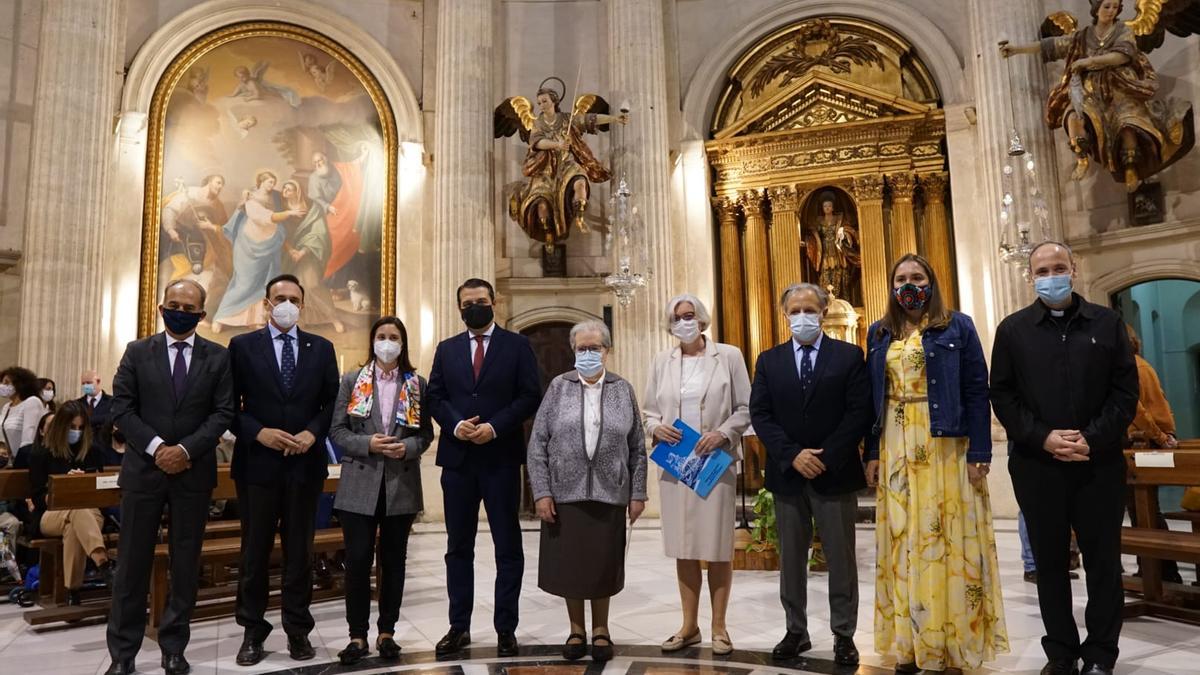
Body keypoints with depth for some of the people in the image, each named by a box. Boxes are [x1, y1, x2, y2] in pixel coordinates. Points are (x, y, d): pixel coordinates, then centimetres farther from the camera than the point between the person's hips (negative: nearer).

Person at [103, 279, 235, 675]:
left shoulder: (218, 358, 3)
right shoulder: (137, 352, 6)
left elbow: (223, 412, -2)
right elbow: (121, 407, 0)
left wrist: (187, 449, -14)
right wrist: (155, 447, -12)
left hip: (194, 472, 0)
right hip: (143, 468, 0)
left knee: (186, 563, 6)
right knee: (132, 561, 5)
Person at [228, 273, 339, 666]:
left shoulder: (321, 348, 7)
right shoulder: (242, 346, 3)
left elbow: (332, 402, 6)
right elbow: (230, 405, 0)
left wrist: (313, 432, -11)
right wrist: (258, 432, -14)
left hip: (305, 462, 1)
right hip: (257, 461, -1)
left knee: (300, 549, 9)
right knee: (255, 550, 9)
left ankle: (298, 630, 19)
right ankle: (253, 630, 22)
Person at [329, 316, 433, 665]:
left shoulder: (417, 384, 5)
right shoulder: (352, 381, 4)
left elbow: (427, 433, 5)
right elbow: (337, 430, 1)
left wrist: (408, 448, -15)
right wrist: (367, 444, -15)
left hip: (401, 485, 1)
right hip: (360, 484, -1)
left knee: (393, 559, 8)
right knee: (358, 559, 0)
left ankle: (387, 632, 21)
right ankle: (357, 635, 12)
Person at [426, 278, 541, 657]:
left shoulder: (517, 345, 3)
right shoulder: (446, 349, 12)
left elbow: (531, 395, -5)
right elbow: (434, 397, 7)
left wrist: (495, 427, -15)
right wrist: (455, 425, -11)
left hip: (501, 458, -3)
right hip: (457, 458, 3)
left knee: (507, 546, 3)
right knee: (458, 547, 9)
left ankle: (506, 628, 13)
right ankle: (458, 627, 19)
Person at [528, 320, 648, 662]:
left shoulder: (623, 389, 5)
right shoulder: (558, 387, 3)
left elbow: (637, 447, 5)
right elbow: (538, 443, 0)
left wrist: (638, 493, 0)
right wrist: (541, 492, -7)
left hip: (609, 494, 0)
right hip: (565, 493, 0)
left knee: (603, 565, 7)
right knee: (568, 564, 7)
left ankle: (601, 630, 25)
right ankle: (576, 630, 25)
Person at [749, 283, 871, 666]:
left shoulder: (849, 356, 1)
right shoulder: (769, 360, 7)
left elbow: (860, 412, -7)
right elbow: (760, 415, 0)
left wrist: (826, 457, -15)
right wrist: (793, 455, -13)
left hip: (835, 473, -2)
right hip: (786, 474, 2)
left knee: (841, 558, 6)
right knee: (791, 559, 10)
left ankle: (844, 635, 18)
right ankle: (796, 631, 22)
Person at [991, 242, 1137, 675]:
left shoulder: (1107, 323, 8)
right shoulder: (1012, 330, 6)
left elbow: (1126, 391, 2)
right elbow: (1002, 396, 1)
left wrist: (1094, 439, -11)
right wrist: (1043, 438, -12)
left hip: (1099, 464, 0)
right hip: (1037, 465, 0)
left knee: (1103, 562, 6)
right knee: (1049, 563, 7)